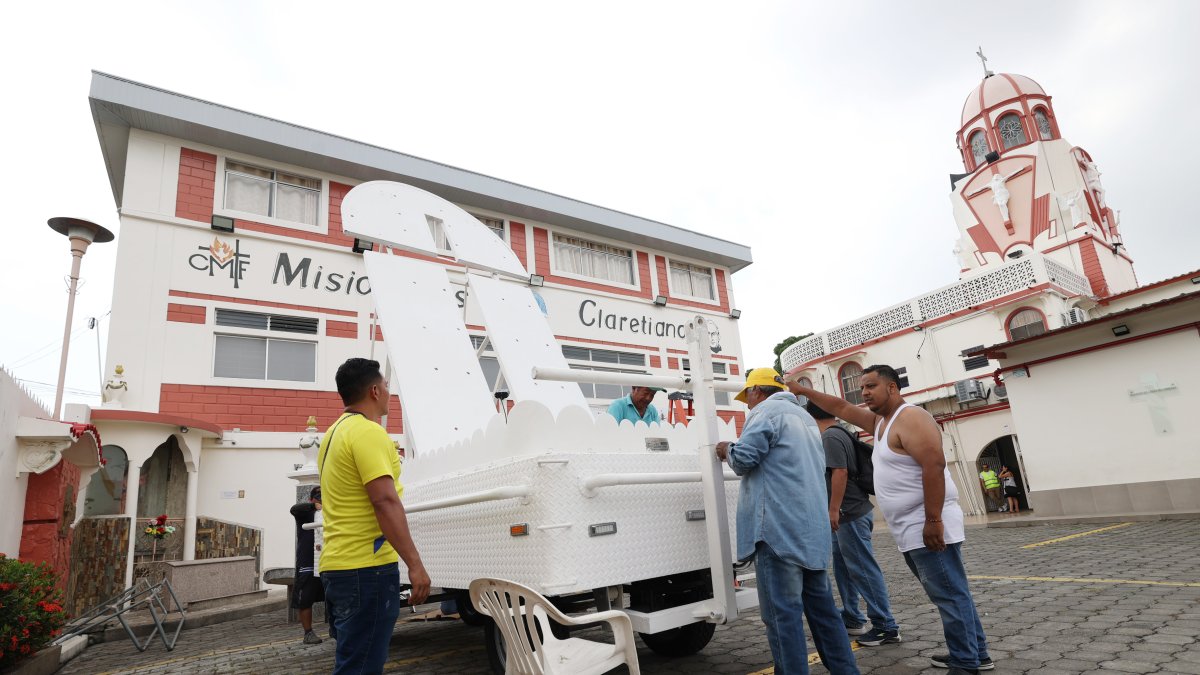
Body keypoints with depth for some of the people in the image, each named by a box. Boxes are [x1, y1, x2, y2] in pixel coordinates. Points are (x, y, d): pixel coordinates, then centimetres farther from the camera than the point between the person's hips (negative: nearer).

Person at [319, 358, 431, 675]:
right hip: (367, 567, -10)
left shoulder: (334, 433, 16)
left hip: (339, 564, 10)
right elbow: (385, 502, -22)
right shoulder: (368, 432, -15)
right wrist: (415, 564, -22)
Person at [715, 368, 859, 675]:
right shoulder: (805, 418, 24)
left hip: (778, 527, -9)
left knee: (783, 611, -5)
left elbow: (744, 458, -15)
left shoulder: (766, 411, -5)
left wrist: (727, 450, 7)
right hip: (812, 528, 9)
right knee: (821, 605, 14)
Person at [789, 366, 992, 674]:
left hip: (928, 528, -10)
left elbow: (934, 465, -23)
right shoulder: (880, 421, 16)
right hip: (911, 531, 10)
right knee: (949, 594, 16)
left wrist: (933, 520, -26)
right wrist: (802, 391, 15)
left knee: (950, 595, -2)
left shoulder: (910, 418, -14)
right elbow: (842, 408, 21)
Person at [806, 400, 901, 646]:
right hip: (849, 514, 10)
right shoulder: (840, 434, 14)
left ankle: (886, 626, 3)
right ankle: (851, 619, 26)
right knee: (844, 566, 17)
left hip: (850, 514, -10)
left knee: (863, 569, -4)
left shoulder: (830, 437, -15)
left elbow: (840, 472, -24)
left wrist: (834, 510, -22)